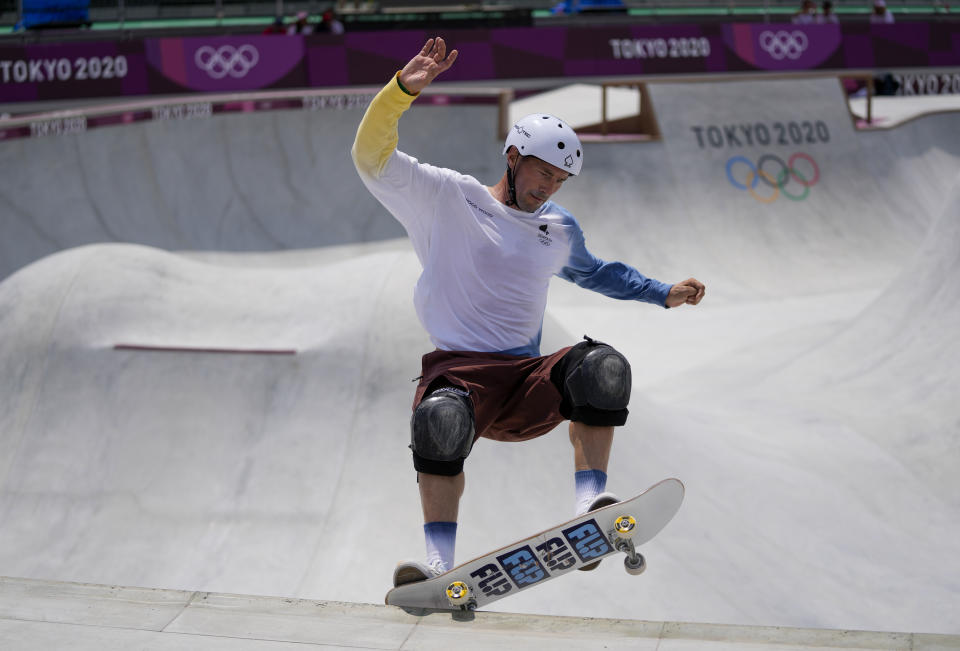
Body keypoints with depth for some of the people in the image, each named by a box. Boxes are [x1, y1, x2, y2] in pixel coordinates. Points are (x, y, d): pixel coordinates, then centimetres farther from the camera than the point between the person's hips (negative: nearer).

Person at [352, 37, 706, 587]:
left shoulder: (559, 229, 22)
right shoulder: (447, 198, 5)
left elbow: (593, 271, 43)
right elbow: (373, 159, -5)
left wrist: (664, 294, 36)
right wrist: (403, 90, -21)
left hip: (531, 383, 4)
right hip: (460, 369, -4)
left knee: (602, 368, -26)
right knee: (441, 418, -38)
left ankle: (591, 507, -33)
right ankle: (440, 565, -36)